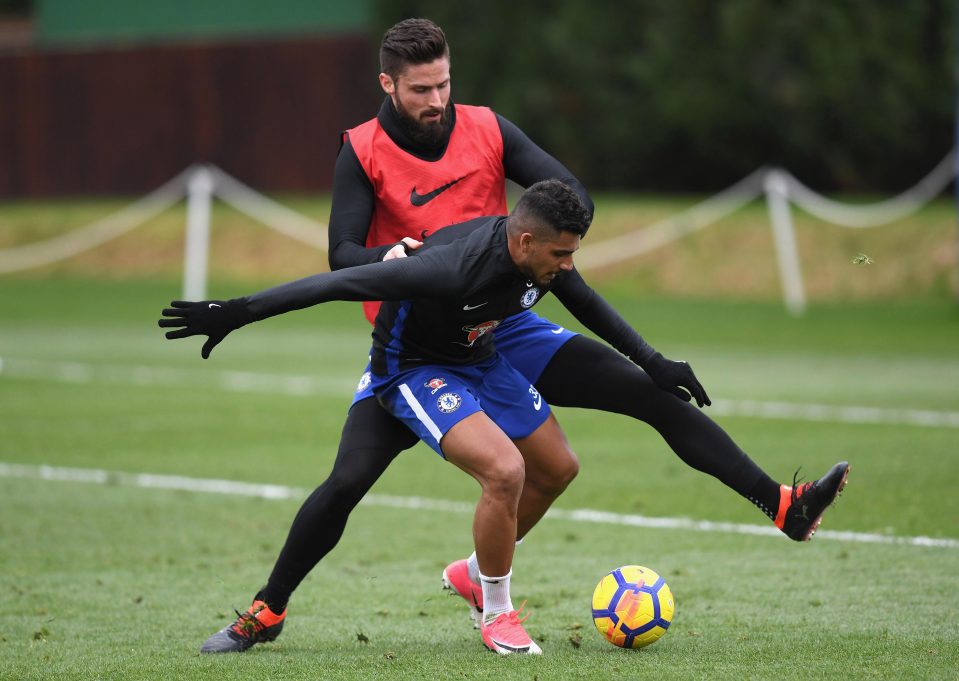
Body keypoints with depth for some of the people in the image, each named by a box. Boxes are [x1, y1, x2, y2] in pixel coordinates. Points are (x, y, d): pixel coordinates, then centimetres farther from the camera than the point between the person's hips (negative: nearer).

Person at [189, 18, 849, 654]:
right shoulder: (363, 152, -7)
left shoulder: (487, 130, -1)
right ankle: (266, 612, 0)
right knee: (347, 481, -19)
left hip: (503, 326, 3)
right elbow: (342, 256, -13)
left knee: (655, 393, -8)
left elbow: (573, 195, -5)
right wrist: (387, 259, -36)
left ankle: (784, 507, -6)